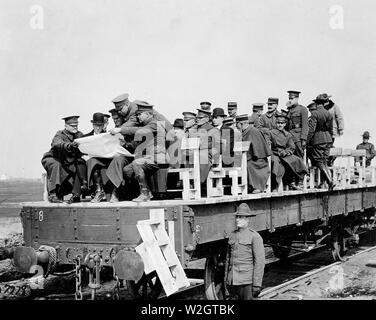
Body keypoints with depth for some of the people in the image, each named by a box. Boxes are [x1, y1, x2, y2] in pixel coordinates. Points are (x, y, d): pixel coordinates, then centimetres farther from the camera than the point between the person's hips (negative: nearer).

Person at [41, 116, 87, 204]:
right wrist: (69, 145, -55)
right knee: (56, 164, -35)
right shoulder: (60, 134, -13)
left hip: (70, 162, 4)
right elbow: (57, 144, -36)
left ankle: (76, 195, -22)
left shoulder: (80, 135, 2)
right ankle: (52, 194, -34)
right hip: (52, 159, -4)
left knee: (81, 163, -22)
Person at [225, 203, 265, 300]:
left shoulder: (255, 236, -6)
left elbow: (260, 262, -10)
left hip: (247, 281, -5)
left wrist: (257, 284, -13)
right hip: (234, 280, 6)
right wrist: (226, 280, 14)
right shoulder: (232, 235, 12)